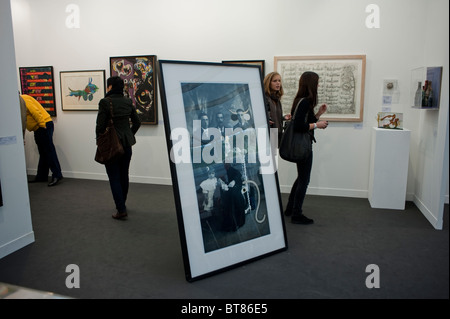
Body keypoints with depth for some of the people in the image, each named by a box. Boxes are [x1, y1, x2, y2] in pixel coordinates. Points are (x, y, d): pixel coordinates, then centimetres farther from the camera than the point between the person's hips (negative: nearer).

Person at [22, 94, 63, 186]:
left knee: (49, 151, -11)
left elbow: (35, 111, -20)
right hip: (39, 128, 10)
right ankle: (41, 176, 18)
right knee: (43, 153, 11)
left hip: (44, 126, -10)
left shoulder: (23, 99, -9)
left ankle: (57, 175, -12)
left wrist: (42, 124, -22)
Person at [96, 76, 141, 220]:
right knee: (124, 175, 16)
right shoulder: (128, 102, 4)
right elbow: (137, 122, 9)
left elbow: (100, 125, -14)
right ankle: (122, 204, 32)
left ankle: (121, 210, -1)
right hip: (127, 143, 6)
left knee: (114, 177, 1)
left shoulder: (105, 102, -14)